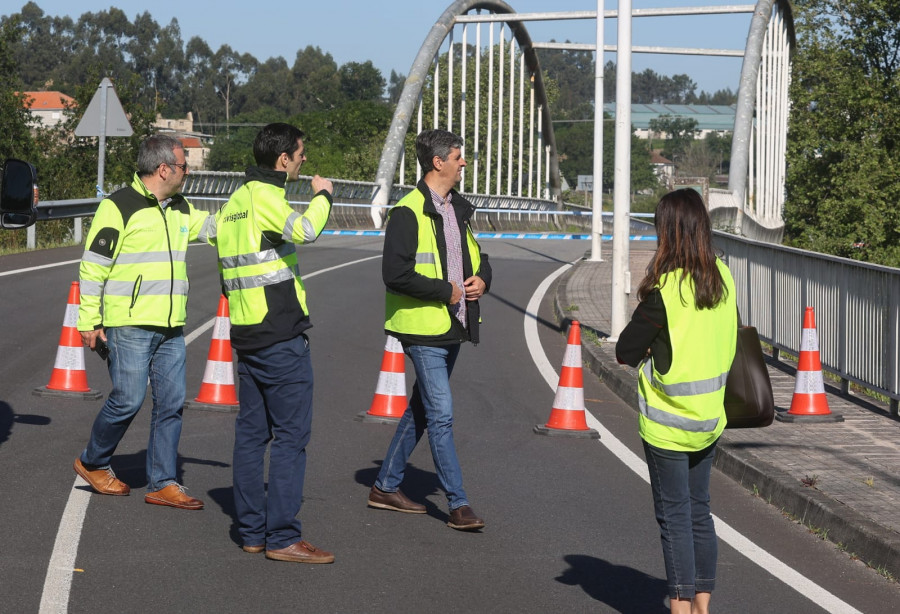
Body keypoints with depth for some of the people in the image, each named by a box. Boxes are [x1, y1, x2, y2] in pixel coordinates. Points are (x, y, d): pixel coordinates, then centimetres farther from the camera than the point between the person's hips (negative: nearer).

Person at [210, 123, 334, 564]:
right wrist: (322, 195, -13)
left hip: (245, 332, 10)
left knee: (251, 432, 12)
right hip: (281, 335, -9)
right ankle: (282, 537, -7)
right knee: (291, 434, -6)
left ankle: (252, 531, 16)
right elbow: (304, 230, -31)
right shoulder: (265, 197, -13)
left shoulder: (232, 202, 16)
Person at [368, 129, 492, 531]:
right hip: (424, 329, -9)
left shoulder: (459, 210, 14)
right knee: (442, 415, -8)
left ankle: (386, 486, 26)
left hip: (453, 327, 9)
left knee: (421, 411, 15)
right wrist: (445, 291, -17)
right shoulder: (408, 213, -13)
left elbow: (477, 256, 26)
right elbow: (395, 273, -20)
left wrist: (481, 279, 3)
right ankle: (458, 504, -5)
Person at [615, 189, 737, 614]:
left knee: (674, 515, 2)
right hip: (709, 418, 6)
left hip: (668, 423, -6)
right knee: (699, 510, 16)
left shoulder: (665, 288, -19)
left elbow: (625, 352, -15)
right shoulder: (723, 279, 0)